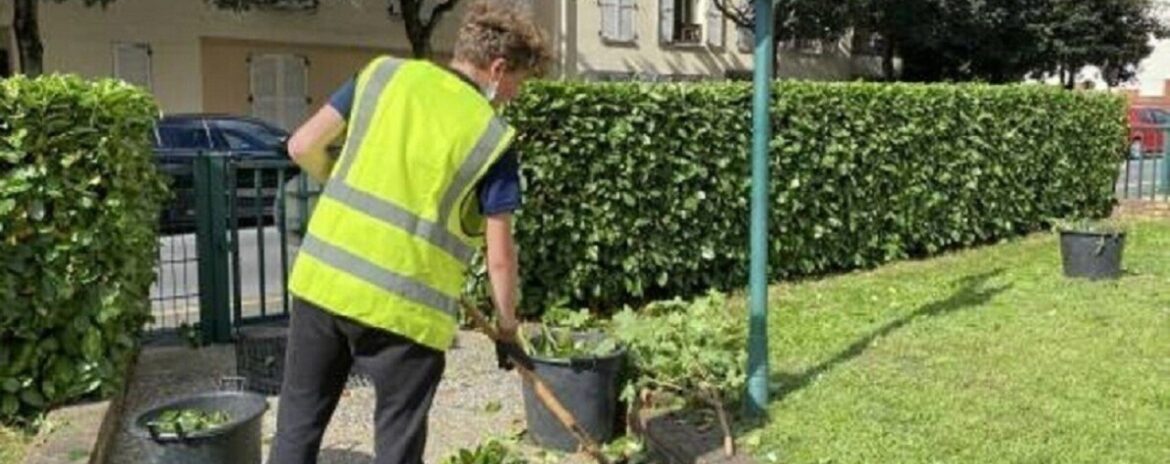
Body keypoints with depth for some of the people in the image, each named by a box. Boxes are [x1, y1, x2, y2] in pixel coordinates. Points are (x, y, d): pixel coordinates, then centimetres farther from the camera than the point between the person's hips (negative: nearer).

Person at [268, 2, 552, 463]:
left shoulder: (384, 73, 6)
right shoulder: (493, 137, -4)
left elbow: (303, 147, 6)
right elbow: (499, 256, -3)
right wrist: (507, 328, 12)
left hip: (321, 277, 4)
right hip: (403, 306, -4)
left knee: (298, 423, 18)